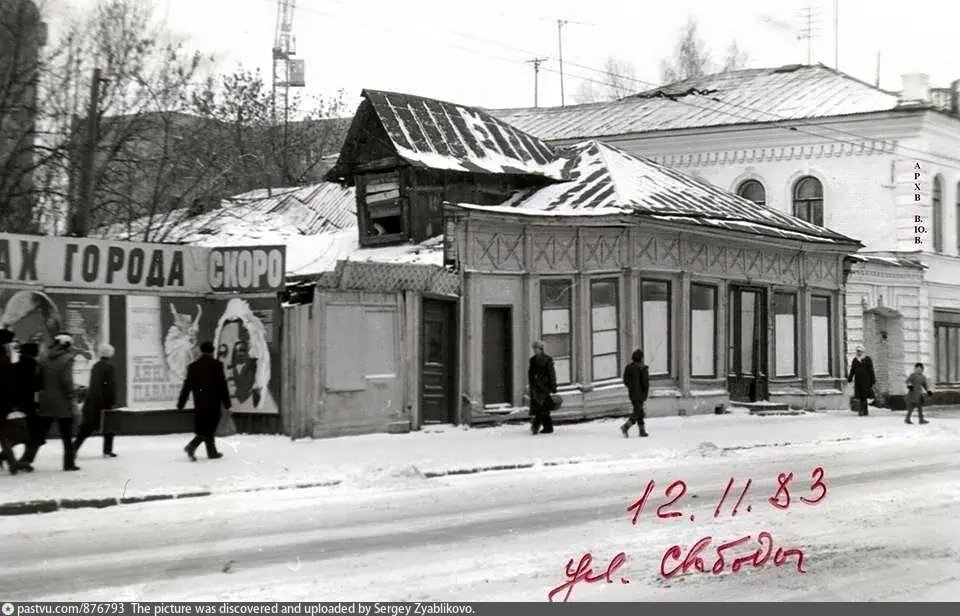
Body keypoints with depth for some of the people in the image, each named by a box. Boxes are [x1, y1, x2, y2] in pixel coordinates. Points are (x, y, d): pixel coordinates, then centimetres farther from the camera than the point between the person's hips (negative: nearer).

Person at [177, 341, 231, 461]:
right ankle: (192, 446, -19)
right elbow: (222, 385, -10)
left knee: (207, 427, 16)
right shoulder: (216, 365, -8)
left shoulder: (193, 366, 5)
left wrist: (180, 404, 11)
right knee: (209, 427, -1)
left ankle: (212, 452, 22)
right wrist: (226, 404, -6)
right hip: (213, 401, -5)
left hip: (199, 402, 5)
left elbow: (187, 386, 6)